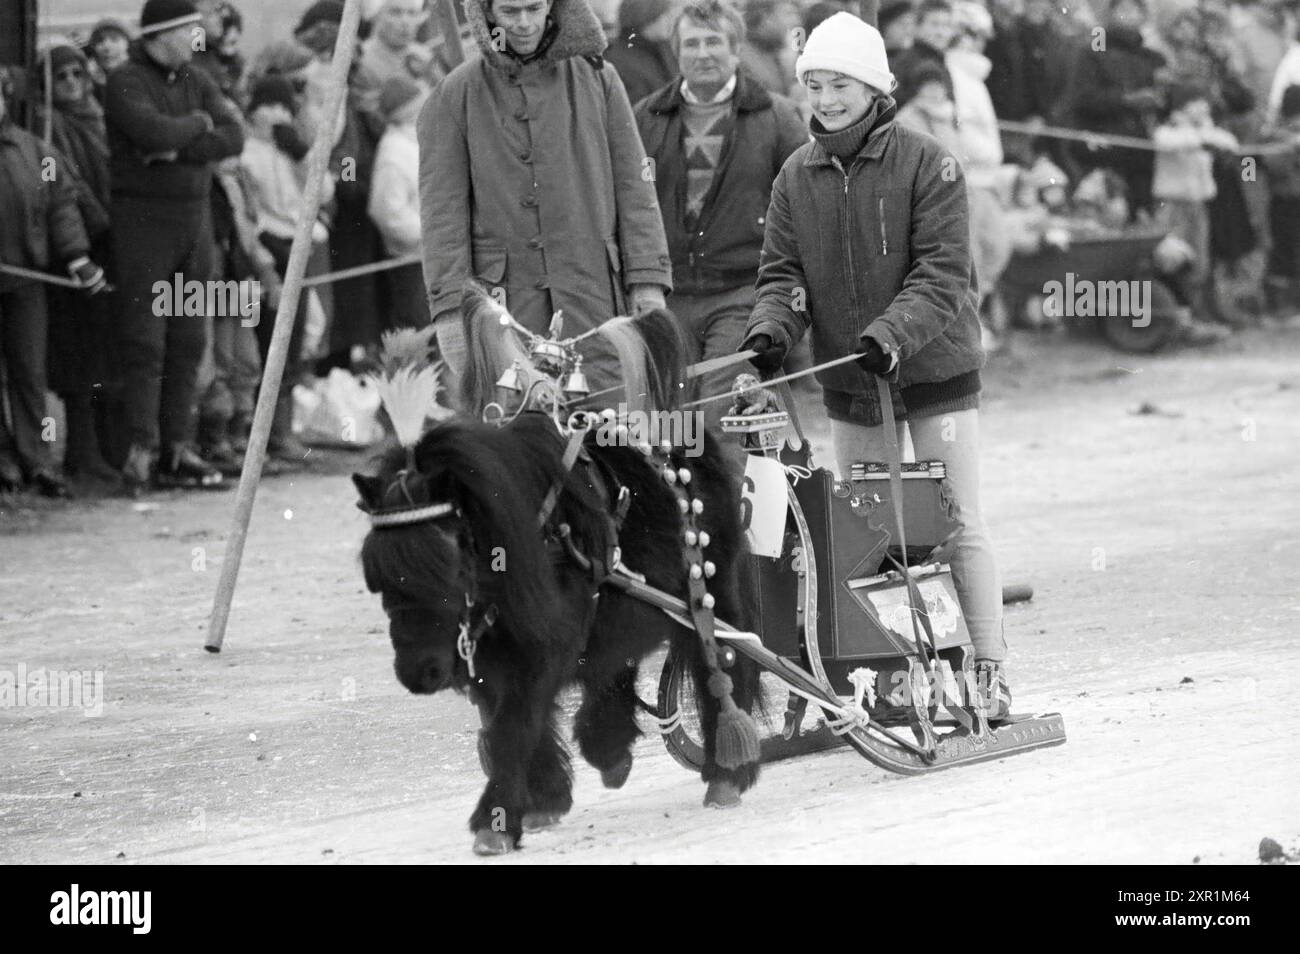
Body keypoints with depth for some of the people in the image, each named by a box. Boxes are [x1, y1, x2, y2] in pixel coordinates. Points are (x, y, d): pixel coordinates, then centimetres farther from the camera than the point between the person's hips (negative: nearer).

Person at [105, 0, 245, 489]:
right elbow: (154, 133, -22)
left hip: (195, 216, 6)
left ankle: (178, 449, 9)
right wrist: (198, 124, -5)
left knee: (188, 339, 5)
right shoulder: (126, 82, -6)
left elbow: (233, 136, -1)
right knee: (144, 340, -7)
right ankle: (141, 448, -5)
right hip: (143, 218, -6)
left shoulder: (196, 82, 12)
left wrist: (176, 150, -13)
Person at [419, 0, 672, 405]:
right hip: (503, 302, -1)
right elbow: (442, 209, 2)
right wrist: (450, 308, -8)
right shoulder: (454, 96, 6)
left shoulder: (597, 79, 11)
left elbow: (633, 185, 11)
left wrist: (648, 280, 1)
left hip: (595, 296, 1)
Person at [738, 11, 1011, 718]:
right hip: (848, 386, 4)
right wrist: (771, 329, -17)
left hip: (934, 369, -4)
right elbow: (783, 272, 5)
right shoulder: (796, 177, 4)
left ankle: (988, 667, 2)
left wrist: (890, 333, -30)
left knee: (956, 523, -3)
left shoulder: (924, 162, -10)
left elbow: (943, 273, -16)